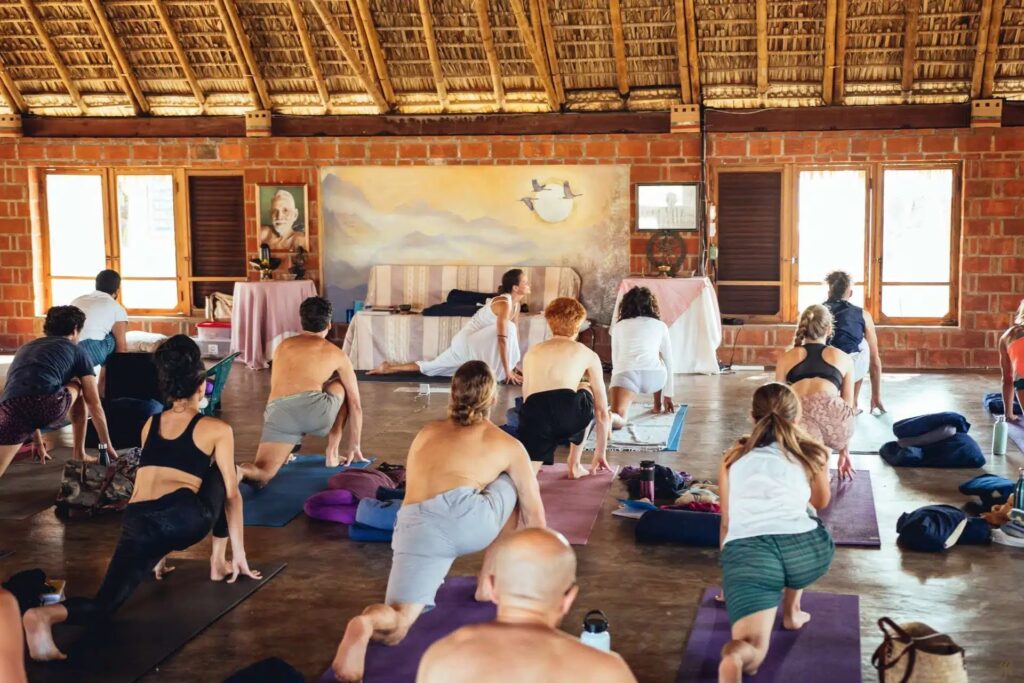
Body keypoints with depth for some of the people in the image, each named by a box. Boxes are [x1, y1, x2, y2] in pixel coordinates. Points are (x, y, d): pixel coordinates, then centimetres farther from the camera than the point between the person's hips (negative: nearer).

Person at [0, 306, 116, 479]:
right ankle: (79, 454, 33)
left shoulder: (25, 348, 37)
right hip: (49, 407, -2)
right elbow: (95, 405, 25)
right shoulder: (76, 350, 24)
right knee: (76, 387, 32)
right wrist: (108, 446, 35)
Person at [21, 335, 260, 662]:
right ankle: (218, 561, 29)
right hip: (185, 518, -3)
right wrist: (239, 553, 27)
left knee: (102, 606, 2)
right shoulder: (217, 429, 14)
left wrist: (158, 553, 45)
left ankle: (46, 614, -32)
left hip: (137, 525, 3)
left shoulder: (149, 424, 28)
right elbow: (231, 494, 18)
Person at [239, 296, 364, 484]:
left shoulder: (282, 346, 34)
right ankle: (333, 452, 24)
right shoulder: (337, 354, 24)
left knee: (262, 474, 2)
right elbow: (355, 405, 28)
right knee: (341, 386, 30)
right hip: (314, 409, -2)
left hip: (278, 413, 2)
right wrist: (354, 446, 39)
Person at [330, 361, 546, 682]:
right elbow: (534, 514, 27)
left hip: (415, 529, 2)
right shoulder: (508, 445, 25)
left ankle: (365, 624, -34)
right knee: (513, 483, 29)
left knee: (397, 625, 2)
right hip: (468, 518, -2)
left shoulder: (426, 433, 34)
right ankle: (488, 583, 27)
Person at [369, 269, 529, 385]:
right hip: (466, 341, -9)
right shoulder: (504, 303, -25)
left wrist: (515, 364, 6)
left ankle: (389, 368, 21)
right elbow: (503, 338, -30)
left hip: (472, 343, 9)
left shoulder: (516, 303, 5)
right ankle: (499, 373, -17)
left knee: (429, 367, 15)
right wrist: (507, 370, -31)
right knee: (507, 329, -27)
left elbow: (515, 333, 9)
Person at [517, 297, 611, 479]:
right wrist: (600, 453, 40)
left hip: (534, 421, 1)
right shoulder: (588, 355, 25)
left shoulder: (531, 353, 31)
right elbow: (601, 410, 30)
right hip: (571, 415, -1)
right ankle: (574, 465, 29)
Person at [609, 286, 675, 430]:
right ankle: (658, 405, 40)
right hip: (653, 376, 1)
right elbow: (668, 362, 28)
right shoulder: (660, 326, 24)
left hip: (625, 373, -1)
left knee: (618, 420, -17)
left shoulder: (618, 327, 26)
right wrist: (668, 395, 38)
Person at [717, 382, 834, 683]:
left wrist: (732, 578, 48)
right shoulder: (812, 453, 24)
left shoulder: (733, 458, 27)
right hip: (805, 548, 1)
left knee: (752, 653, -4)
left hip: (744, 550, -1)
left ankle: (736, 654, -37)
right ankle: (791, 612, 38)